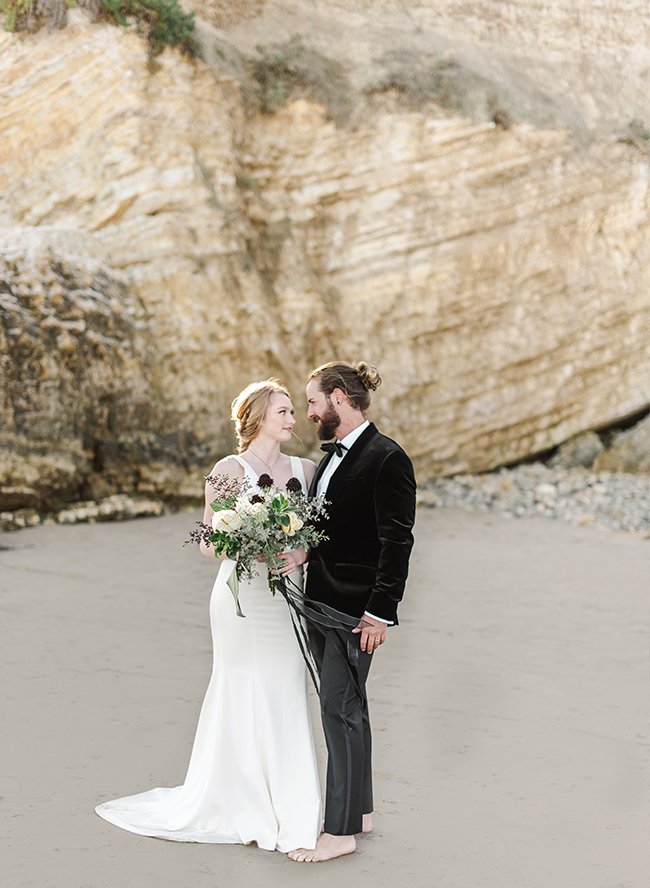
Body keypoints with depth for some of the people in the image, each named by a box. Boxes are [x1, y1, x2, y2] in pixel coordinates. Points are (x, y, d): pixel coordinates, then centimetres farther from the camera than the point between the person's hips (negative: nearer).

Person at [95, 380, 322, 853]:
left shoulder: (305, 469, 8)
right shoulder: (229, 470, -5)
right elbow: (209, 543, -4)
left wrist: (302, 552, -11)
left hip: (286, 597, 4)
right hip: (242, 597, -4)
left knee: (286, 699, 6)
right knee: (246, 697, 2)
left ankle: (289, 808, 19)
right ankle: (248, 809, 17)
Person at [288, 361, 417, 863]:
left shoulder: (387, 459, -14)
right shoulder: (333, 455, 13)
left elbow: (397, 541, -17)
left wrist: (380, 612, -19)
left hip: (355, 607, -9)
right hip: (322, 600, 9)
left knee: (341, 708, -4)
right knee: (345, 705, 16)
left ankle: (341, 831, 5)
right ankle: (359, 810, 29)